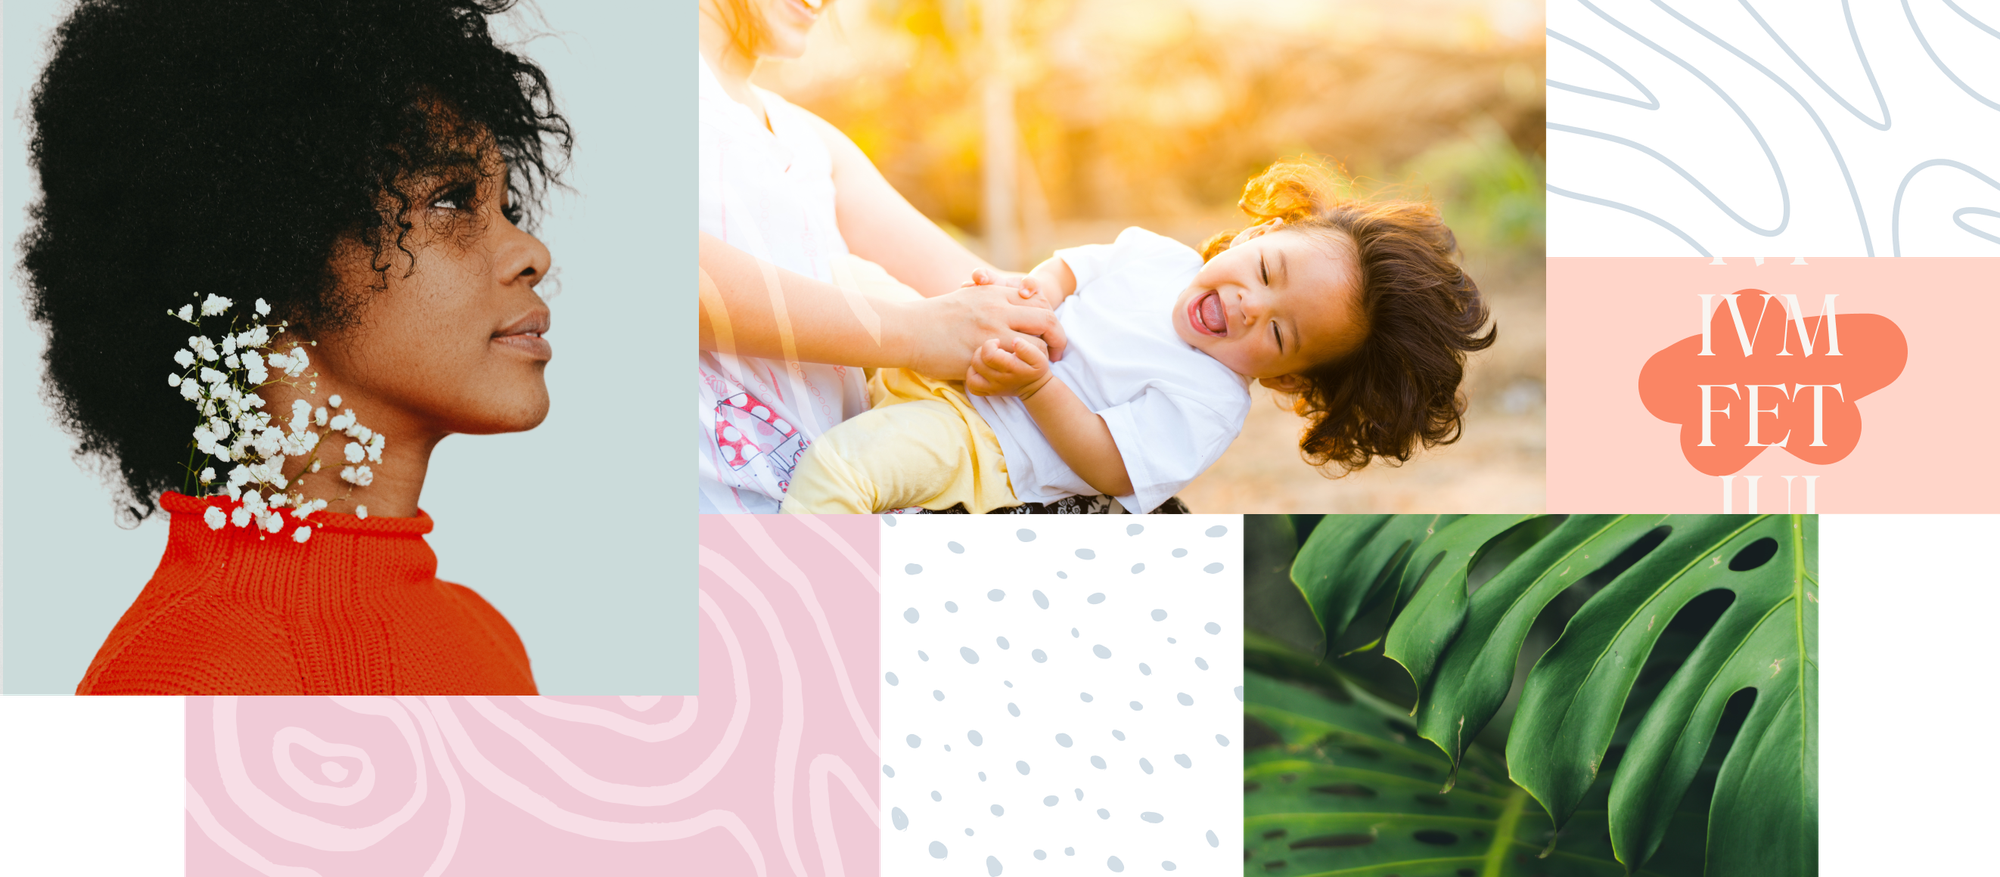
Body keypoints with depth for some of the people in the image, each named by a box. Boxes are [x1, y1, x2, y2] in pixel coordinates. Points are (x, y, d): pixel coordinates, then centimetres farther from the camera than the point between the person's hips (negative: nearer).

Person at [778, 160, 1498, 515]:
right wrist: (1038, 292, -8)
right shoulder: (1158, 257, 3)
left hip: (981, 449, -8)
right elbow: (1073, 265, 16)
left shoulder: (1210, 401, -16)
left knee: (840, 462, -29)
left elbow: (1107, 464, -20)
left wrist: (1035, 382, -29)